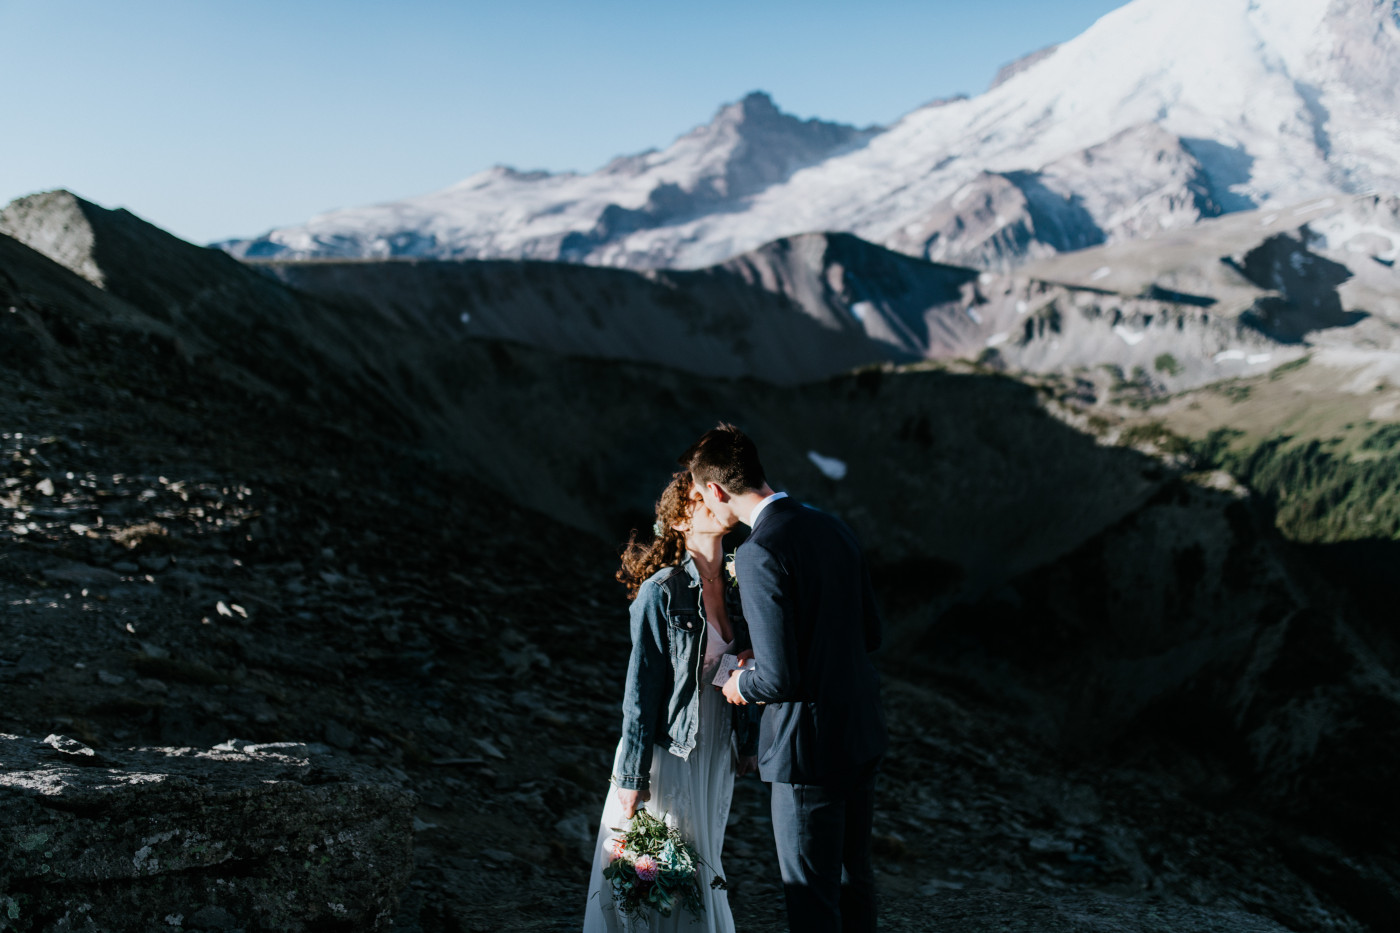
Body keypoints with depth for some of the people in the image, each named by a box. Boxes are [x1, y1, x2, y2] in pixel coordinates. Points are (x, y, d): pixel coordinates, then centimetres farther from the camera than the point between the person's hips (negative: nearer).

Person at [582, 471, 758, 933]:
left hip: (717, 757, 6)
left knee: (700, 872, 17)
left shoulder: (735, 587, 3)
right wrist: (632, 777, -13)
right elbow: (641, 690, -14)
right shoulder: (660, 592, -15)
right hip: (668, 757, -6)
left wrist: (747, 744, 14)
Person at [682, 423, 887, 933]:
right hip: (863, 733, 8)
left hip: (809, 748, -8)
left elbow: (779, 677, -24)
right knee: (853, 877, 24)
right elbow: (870, 632, 11)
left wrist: (742, 684, -3)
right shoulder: (831, 527, 3)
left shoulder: (759, 554, -22)